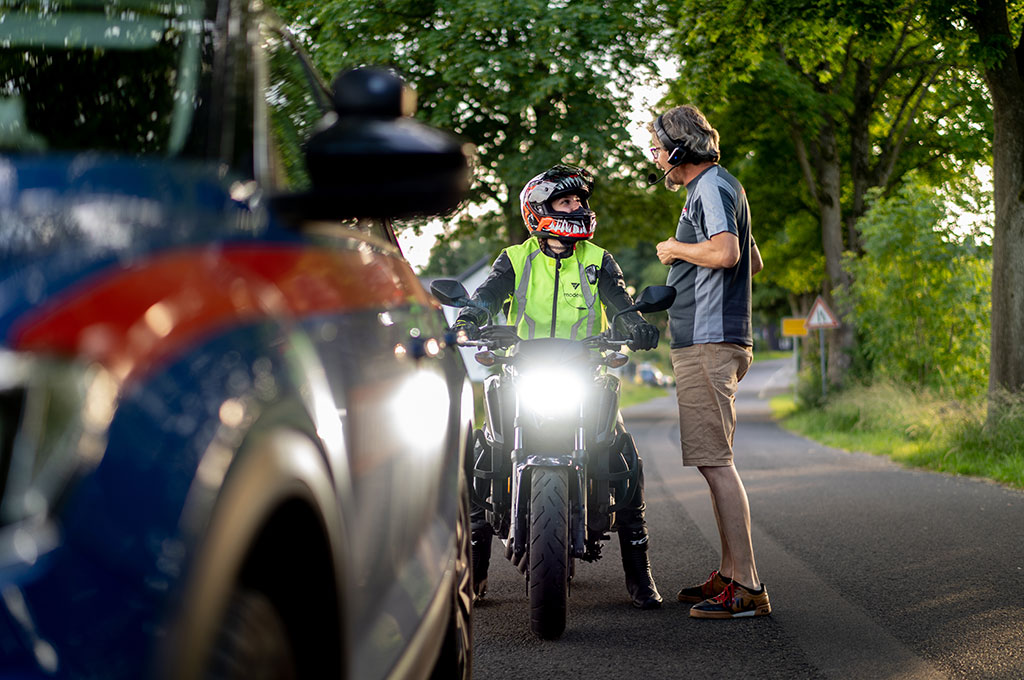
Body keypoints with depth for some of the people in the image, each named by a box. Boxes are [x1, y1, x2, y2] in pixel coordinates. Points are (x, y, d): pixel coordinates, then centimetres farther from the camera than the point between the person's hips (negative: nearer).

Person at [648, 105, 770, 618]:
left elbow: (726, 251, -27)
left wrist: (675, 248, -10)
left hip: (709, 344, -11)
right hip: (704, 343, 11)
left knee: (715, 461, -13)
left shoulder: (713, 186, -9)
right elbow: (754, 262, 31)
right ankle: (730, 574, 19)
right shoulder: (716, 186, 23)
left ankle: (746, 588, -15)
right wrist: (684, 262, 26)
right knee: (715, 461, 13)